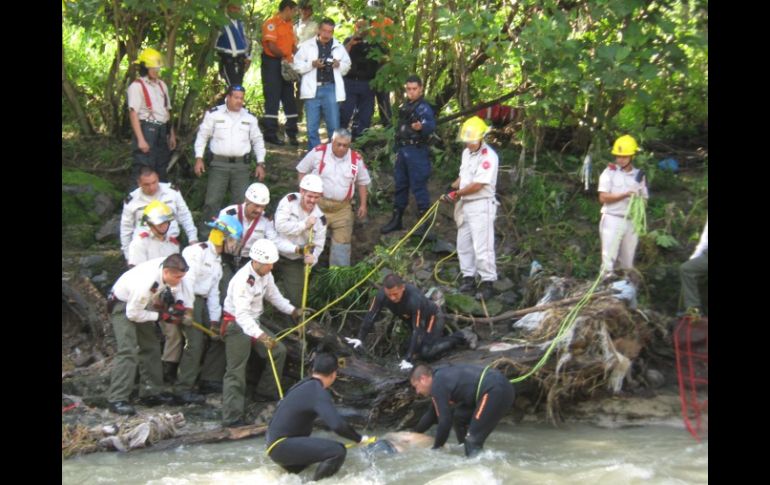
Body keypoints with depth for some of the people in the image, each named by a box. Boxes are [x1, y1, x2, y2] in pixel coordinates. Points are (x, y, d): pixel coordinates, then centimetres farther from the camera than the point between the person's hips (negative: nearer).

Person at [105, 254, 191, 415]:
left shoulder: (169, 266, -22)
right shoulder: (145, 283, -41)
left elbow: (176, 286, 4)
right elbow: (133, 314, -27)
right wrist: (162, 316, -22)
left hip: (142, 302, 8)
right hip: (123, 306, -8)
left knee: (150, 346, 10)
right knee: (128, 350, -19)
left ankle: (151, 392, 19)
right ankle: (117, 400, -20)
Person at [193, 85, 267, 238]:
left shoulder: (249, 117, 8)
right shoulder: (214, 114, -1)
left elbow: (257, 140, 14)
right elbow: (202, 136, 6)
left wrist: (260, 164, 7)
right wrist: (199, 159, -1)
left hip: (241, 165, 2)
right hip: (219, 164, -2)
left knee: (243, 202, 3)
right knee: (212, 202, -4)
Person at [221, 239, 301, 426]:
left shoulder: (266, 274, -3)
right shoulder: (243, 280, -31)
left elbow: (274, 295, 16)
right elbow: (242, 314, -38)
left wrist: (293, 311, 11)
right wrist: (260, 335, -49)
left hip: (253, 322, 9)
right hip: (236, 325, -9)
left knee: (279, 351, 11)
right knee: (236, 372, -11)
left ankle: (267, 391, 28)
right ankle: (232, 417, -10)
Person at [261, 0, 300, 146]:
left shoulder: (289, 25, 16)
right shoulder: (272, 23, -11)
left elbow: (293, 45, 14)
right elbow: (271, 46, -19)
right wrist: (284, 56, -12)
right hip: (272, 63, -8)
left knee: (289, 98, 9)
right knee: (273, 98, -6)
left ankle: (292, 133, 15)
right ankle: (270, 134, -2)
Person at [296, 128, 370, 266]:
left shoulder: (356, 159, -1)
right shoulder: (318, 152, -8)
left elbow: (362, 182, 11)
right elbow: (302, 170, 4)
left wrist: (363, 204, 8)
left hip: (342, 208, 2)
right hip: (317, 204, -1)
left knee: (342, 240, 1)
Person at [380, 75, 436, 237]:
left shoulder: (423, 107, -12)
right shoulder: (405, 106, 15)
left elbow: (431, 124, -30)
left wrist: (421, 127, -51)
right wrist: (398, 150, 24)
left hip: (417, 151, -9)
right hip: (403, 150, 9)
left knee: (418, 187, -8)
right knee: (400, 185, 15)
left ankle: (424, 222, -2)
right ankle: (396, 219, 26)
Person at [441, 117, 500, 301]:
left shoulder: (489, 156, -17)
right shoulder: (467, 152, 12)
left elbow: (477, 185, -20)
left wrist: (456, 194, -12)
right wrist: (451, 188, 2)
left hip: (481, 205, -9)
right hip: (465, 204, 9)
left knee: (482, 246, -9)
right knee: (463, 244, 13)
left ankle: (487, 282, -3)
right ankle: (469, 277, 24)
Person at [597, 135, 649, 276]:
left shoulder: (639, 175, 11)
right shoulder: (609, 172, 0)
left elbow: (644, 198, 17)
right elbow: (603, 197, -8)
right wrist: (625, 195, -18)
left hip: (632, 221, 4)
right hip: (612, 219, -4)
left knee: (628, 261, 9)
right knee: (609, 259, -9)